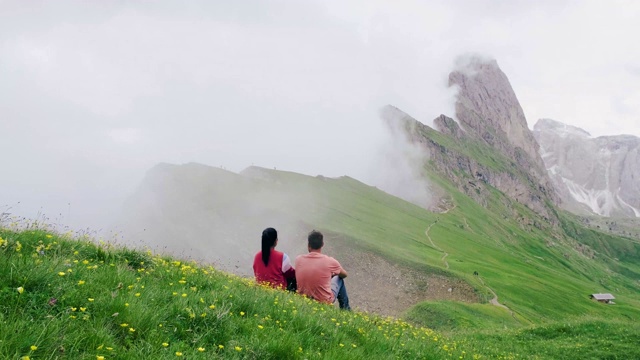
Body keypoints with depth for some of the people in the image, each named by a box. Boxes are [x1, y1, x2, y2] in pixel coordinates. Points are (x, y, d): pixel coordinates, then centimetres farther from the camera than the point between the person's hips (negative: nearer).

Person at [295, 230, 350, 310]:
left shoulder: (298, 260, -11)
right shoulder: (330, 261, -18)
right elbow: (344, 275, 4)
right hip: (325, 302, -3)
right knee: (339, 279, 22)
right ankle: (345, 309, 37)